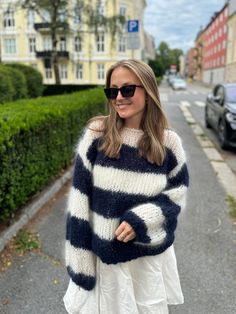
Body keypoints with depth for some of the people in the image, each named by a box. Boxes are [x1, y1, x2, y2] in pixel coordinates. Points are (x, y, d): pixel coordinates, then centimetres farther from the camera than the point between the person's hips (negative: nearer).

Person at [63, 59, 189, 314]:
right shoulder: (96, 133, -13)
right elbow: (80, 197, -11)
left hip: (152, 251, 1)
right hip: (106, 251, 0)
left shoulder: (168, 142, -10)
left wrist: (141, 219, -18)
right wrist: (80, 259, -9)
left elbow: (178, 191, -1)